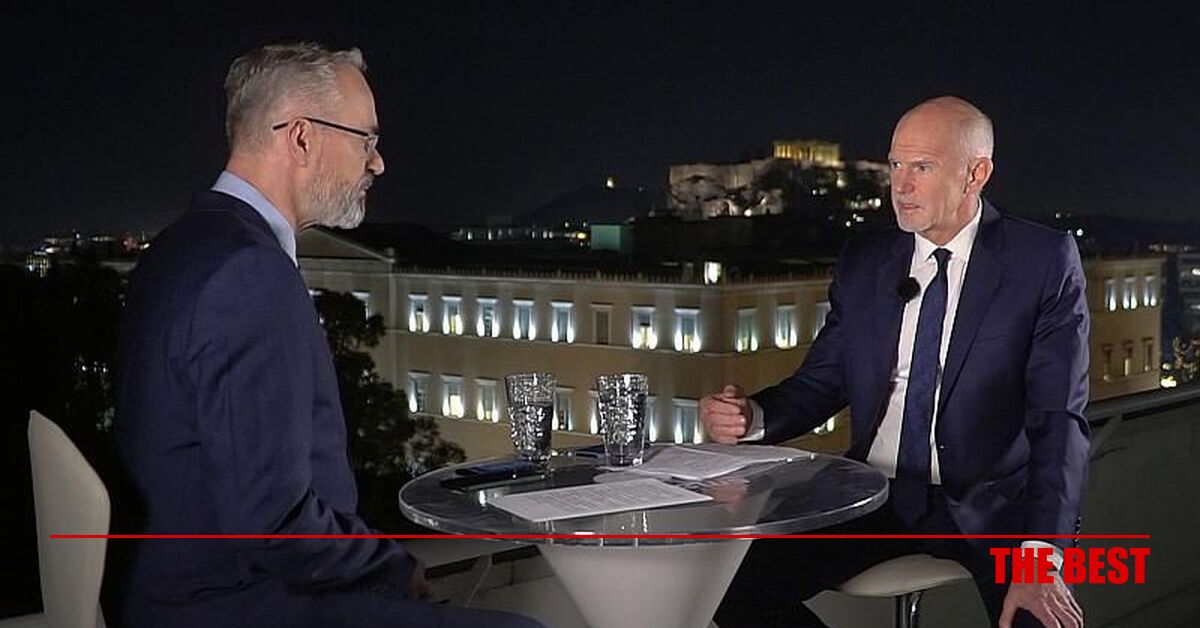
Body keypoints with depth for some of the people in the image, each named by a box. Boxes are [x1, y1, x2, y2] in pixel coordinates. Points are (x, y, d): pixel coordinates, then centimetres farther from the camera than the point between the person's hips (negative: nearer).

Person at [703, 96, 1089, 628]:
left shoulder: (1044, 260, -4)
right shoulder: (863, 262, 8)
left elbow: (1058, 419, -11)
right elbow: (822, 381, 12)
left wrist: (1040, 555, -24)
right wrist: (753, 416, -11)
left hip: (989, 505, -3)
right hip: (875, 498, 3)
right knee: (735, 580, -17)